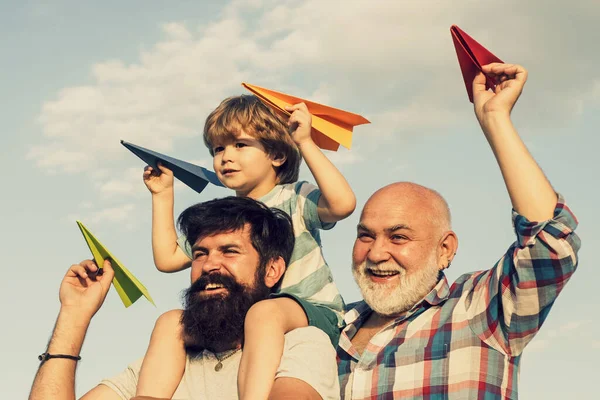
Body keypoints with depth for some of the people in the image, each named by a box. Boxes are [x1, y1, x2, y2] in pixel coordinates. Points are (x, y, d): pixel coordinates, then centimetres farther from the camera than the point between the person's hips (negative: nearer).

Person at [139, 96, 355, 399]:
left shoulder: (294, 199, -1)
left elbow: (343, 203, -23)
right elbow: (167, 259, 17)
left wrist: (305, 143, -21)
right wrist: (163, 195, 17)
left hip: (311, 312, -6)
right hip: (241, 319, 6)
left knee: (264, 312, -39)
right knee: (172, 322, -12)